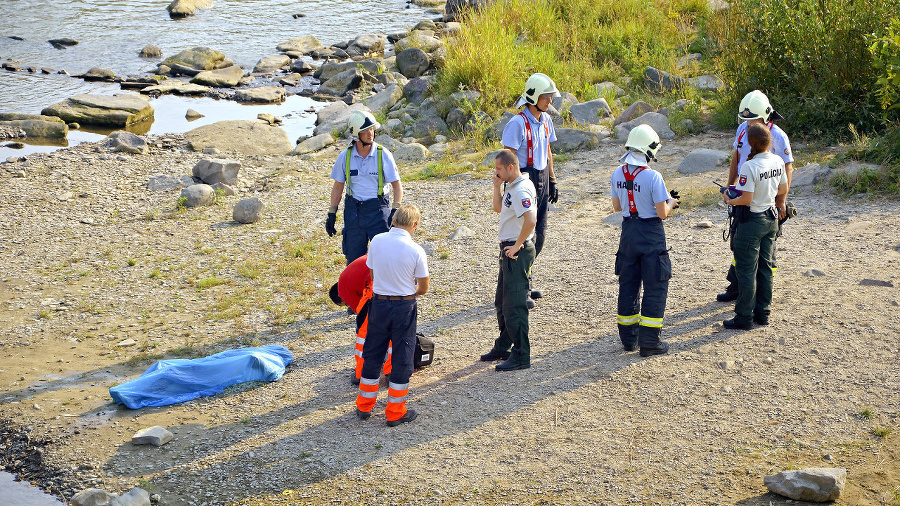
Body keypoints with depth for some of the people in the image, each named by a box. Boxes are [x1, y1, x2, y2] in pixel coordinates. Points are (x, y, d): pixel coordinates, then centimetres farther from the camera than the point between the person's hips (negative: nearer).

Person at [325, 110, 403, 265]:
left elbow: (396, 185, -1)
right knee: (353, 258, 5)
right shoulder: (345, 157, 1)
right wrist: (331, 214, 9)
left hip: (378, 210, -2)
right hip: (353, 210, 2)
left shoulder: (383, 155, -5)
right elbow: (338, 187, 11)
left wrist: (395, 211, -13)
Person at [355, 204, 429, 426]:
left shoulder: (377, 241, -5)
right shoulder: (416, 250, -15)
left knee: (372, 354, 17)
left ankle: (364, 406, 27)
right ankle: (395, 413, 13)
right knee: (402, 358, 8)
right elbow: (423, 289, -6)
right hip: (404, 307, -3)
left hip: (379, 304, 3)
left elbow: (372, 273, 7)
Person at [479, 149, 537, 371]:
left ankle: (521, 356, -2)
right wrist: (497, 185, 9)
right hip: (508, 250, 11)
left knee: (514, 305, -7)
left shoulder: (521, 190, -21)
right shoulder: (511, 186, 11)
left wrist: (517, 246, -23)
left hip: (518, 251, -11)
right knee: (502, 302, 20)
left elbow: (531, 220, -32)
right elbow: (498, 208, 23)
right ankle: (503, 347, 32)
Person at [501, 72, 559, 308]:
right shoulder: (518, 123, -16)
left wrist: (552, 181, 19)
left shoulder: (545, 120, 9)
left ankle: (525, 285, 25)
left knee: (538, 234, 12)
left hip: (541, 179, 8)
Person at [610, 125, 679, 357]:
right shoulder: (653, 177, -20)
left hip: (628, 233, 6)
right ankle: (649, 342, 4)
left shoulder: (617, 174, -3)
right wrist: (671, 202, 5)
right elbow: (662, 213, -15)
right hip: (651, 235, -5)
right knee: (655, 287, 4)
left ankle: (628, 338, 25)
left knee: (628, 285, 17)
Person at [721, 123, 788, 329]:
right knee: (765, 267, 16)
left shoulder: (749, 167, -23)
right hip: (771, 219, 7)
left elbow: (747, 199, -23)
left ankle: (744, 317, 6)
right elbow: (783, 190, 9)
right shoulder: (778, 161, -1)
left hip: (752, 221, -7)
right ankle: (762, 313, 23)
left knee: (746, 269, 1)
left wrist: (729, 200, -6)